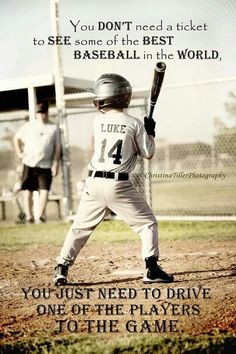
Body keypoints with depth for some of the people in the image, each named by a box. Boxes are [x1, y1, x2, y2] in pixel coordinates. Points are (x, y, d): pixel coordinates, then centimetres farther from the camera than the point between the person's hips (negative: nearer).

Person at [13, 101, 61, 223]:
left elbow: (57, 147, 5)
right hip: (29, 164, 1)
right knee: (28, 191, -1)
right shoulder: (28, 126, 7)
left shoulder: (54, 128, 6)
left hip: (46, 165, -1)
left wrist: (55, 163, -3)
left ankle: (41, 216, -6)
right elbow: (16, 138, 19)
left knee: (44, 190, -10)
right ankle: (29, 216, 5)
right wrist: (19, 153, 8)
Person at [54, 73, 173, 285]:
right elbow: (148, 154, 3)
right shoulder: (135, 124, -4)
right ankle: (152, 269, 2)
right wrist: (150, 132, 19)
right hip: (119, 186, -3)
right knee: (147, 223, 10)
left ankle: (61, 269, 14)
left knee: (81, 227, 16)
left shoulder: (98, 122, 4)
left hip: (93, 183, 3)